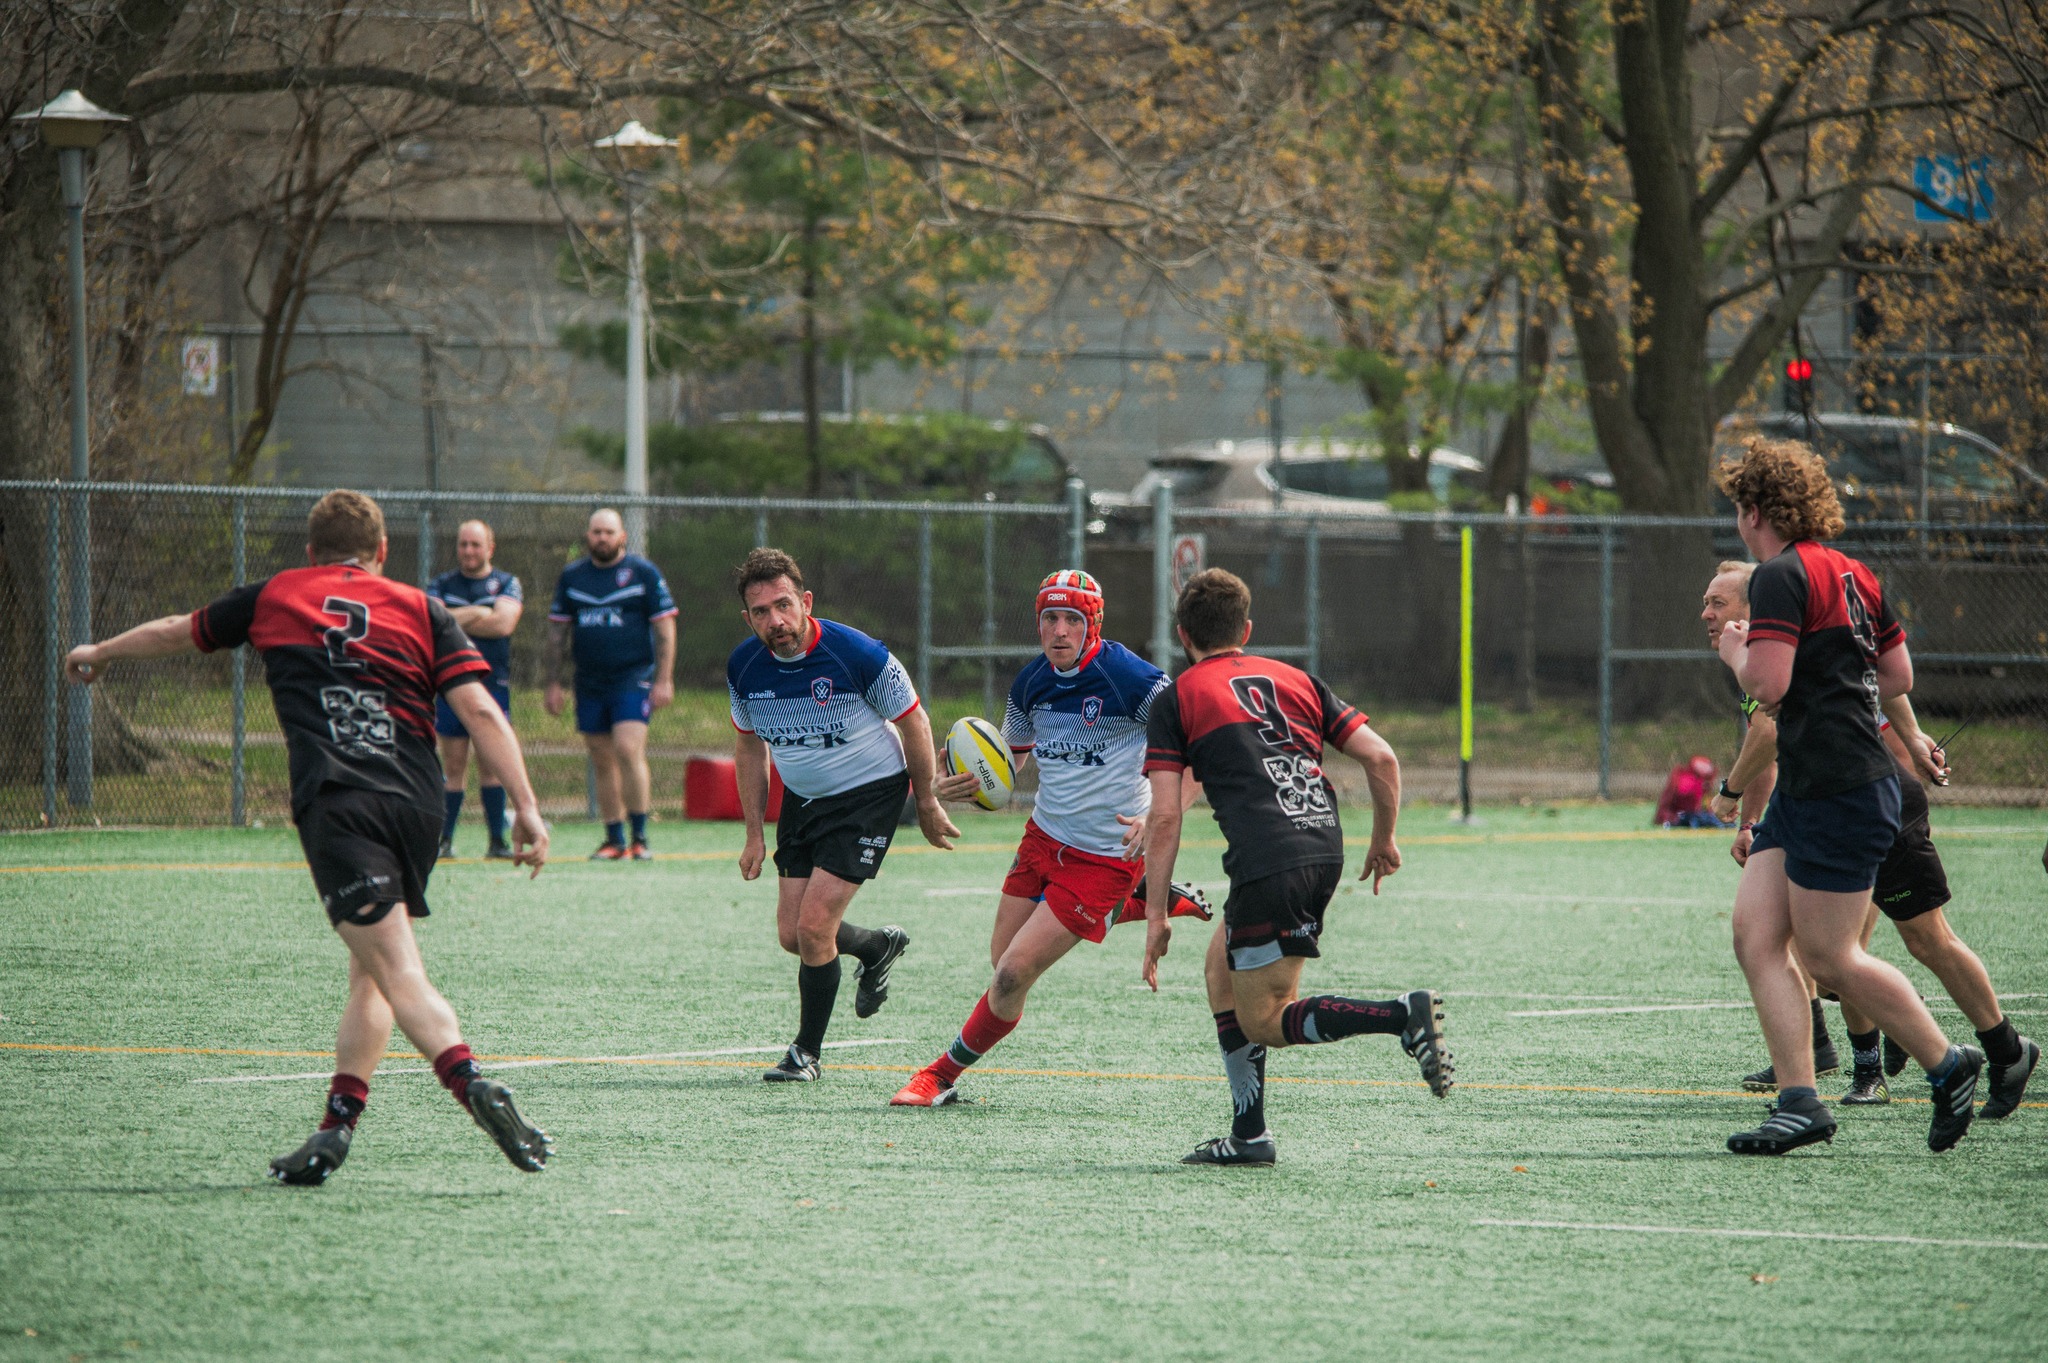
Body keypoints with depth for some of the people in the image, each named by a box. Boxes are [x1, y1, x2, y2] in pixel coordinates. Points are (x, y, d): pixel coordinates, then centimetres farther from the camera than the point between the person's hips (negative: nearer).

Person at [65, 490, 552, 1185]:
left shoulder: (274, 597, 20)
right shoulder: (422, 609, 19)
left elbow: (175, 633, 37)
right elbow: (480, 710, 5)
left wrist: (99, 652, 55)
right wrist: (526, 808, 3)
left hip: (335, 802, -3)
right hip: (419, 804, 3)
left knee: (397, 971, -14)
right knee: (370, 972, 17)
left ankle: (474, 1086, -36)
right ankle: (337, 1126, 11)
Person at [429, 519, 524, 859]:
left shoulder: (507, 584, 6)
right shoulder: (441, 585, 11)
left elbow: (504, 623, -10)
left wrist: (456, 621, -6)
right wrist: (477, 615, -13)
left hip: (493, 682, -1)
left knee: (491, 765, -3)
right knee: (453, 767, -2)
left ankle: (497, 841, 1)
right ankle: (445, 840, 2)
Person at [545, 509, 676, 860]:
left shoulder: (644, 573, 0)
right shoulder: (571, 577, 10)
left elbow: (664, 628, -1)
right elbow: (557, 631, 15)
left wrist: (663, 679, -8)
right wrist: (553, 683, 11)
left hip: (633, 677, -4)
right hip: (589, 683, 4)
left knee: (628, 750, -19)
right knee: (602, 762, 5)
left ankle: (640, 838, -13)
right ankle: (614, 841, 13)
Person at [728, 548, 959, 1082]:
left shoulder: (858, 654, -25)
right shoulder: (744, 667, -11)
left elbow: (913, 723, -10)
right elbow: (749, 745, 7)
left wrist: (927, 805, -2)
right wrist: (755, 835, 6)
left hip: (870, 792, -6)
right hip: (802, 798, 6)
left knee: (814, 927, -13)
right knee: (792, 935, 4)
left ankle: (807, 1050, 7)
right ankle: (878, 946, 35)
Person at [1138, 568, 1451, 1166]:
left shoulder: (1175, 700, 7)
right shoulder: (1296, 680, 20)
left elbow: (1164, 816, -1)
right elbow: (1381, 758, 12)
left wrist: (1156, 915, 2)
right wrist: (1384, 840, 26)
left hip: (1267, 865, -6)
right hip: (1325, 850, 6)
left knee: (1263, 1021, 2)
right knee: (1221, 972, 24)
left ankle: (1405, 1015, -20)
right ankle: (1249, 1134, 19)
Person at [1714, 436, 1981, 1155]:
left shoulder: (1782, 575, -14)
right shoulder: (1852, 574, 14)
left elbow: (1767, 683, -22)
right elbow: (1898, 676, 19)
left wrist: (1736, 652, -2)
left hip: (1838, 792, -10)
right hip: (1803, 789, 10)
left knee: (1829, 958, -2)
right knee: (1756, 936, 2)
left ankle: (1949, 1064, 11)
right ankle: (1799, 1100, -3)